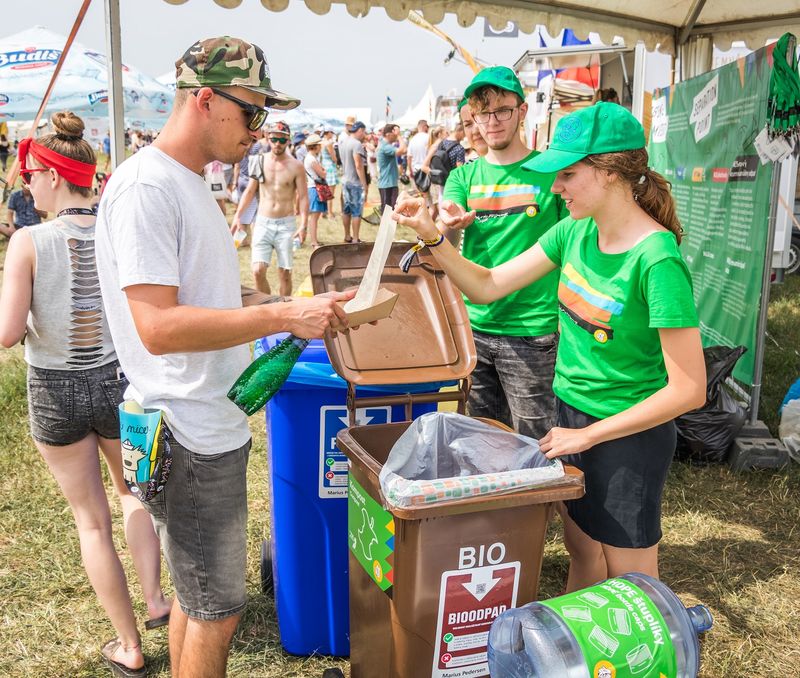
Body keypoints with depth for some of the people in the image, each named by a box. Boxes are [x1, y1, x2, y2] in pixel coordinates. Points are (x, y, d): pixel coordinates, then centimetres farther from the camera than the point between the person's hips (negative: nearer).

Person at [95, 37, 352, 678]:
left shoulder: (189, 184, 13)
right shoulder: (145, 186, -18)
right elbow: (157, 327, -26)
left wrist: (284, 311, 13)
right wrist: (282, 315, -25)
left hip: (214, 427, 9)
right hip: (188, 438, -9)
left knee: (199, 596, 21)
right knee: (217, 607, 5)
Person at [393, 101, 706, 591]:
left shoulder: (657, 260, -26)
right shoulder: (577, 231, -3)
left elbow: (688, 390, -23)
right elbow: (488, 286, 2)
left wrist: (588, 435, -18)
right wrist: (432, 237, -11)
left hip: (629, 435, -7)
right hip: (572, 414, 7)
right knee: (582, 555, 24)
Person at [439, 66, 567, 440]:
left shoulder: (550, 170, -3)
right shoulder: (465, 175, 9)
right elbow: (446, 219, -9)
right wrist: (449, 220, -33)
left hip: (532, 331, -4)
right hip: (474, 325, 4)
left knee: (534, 443, 5)